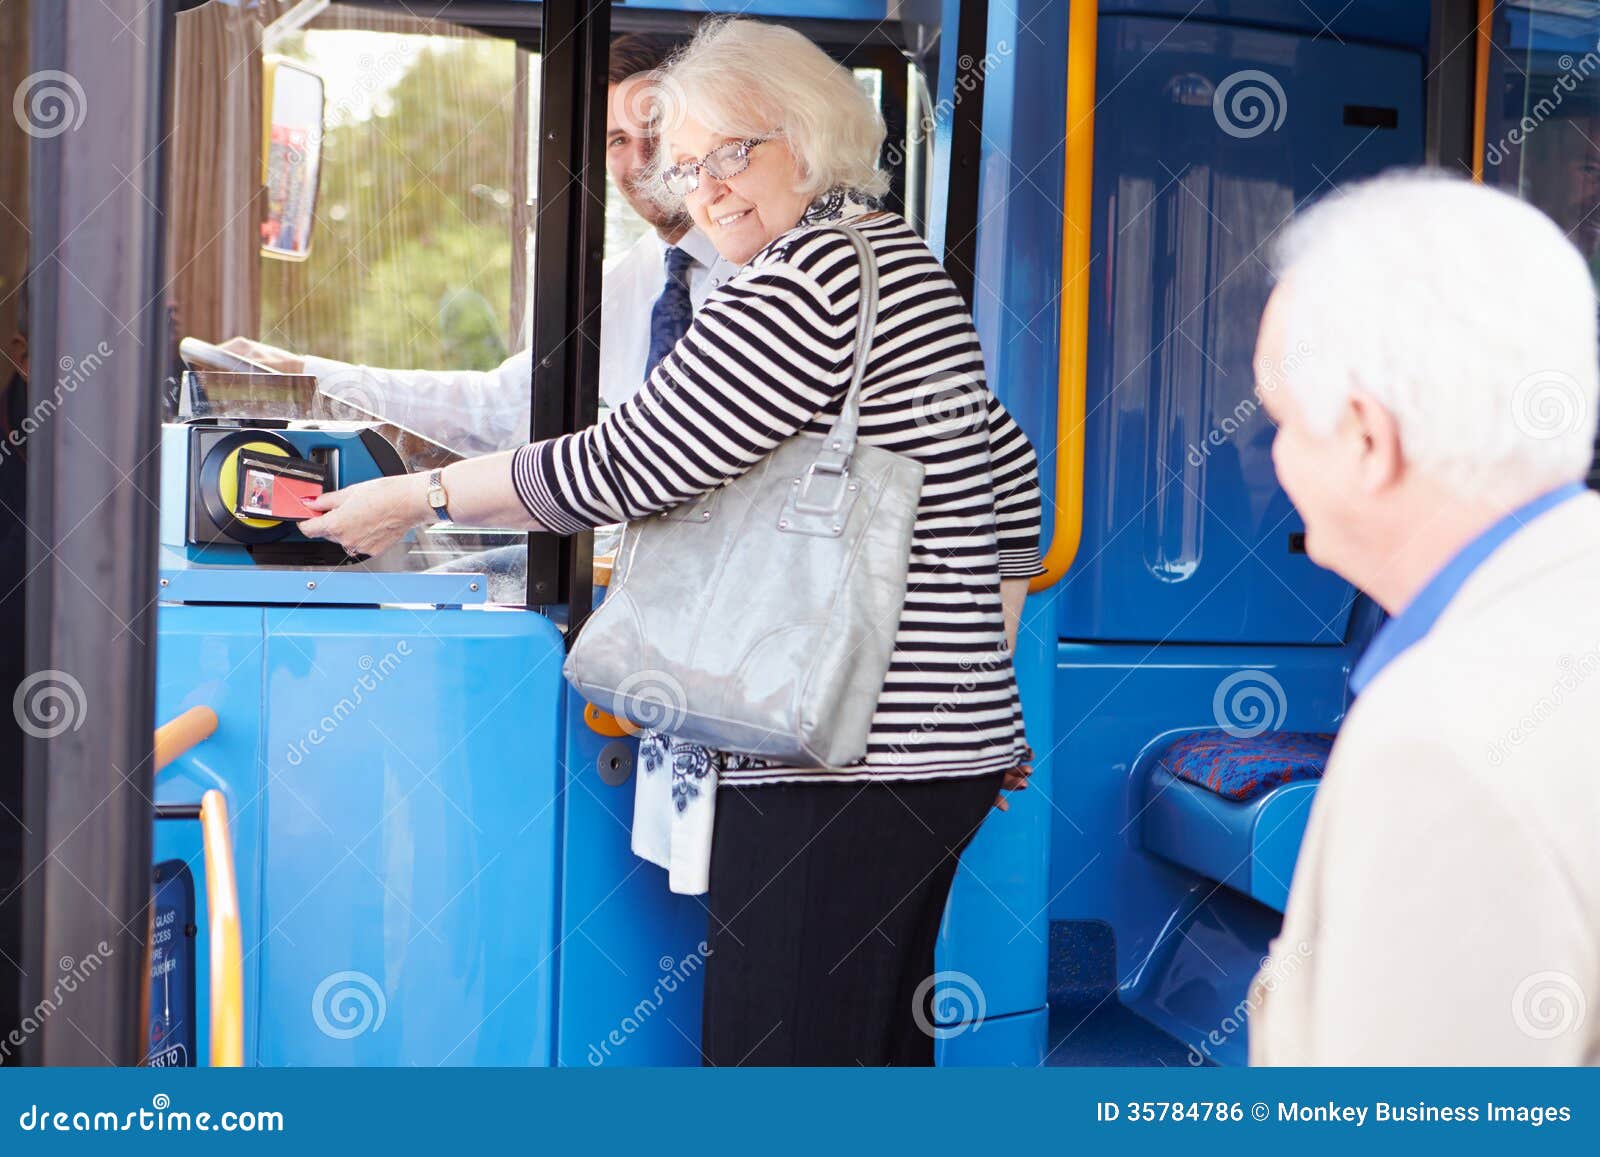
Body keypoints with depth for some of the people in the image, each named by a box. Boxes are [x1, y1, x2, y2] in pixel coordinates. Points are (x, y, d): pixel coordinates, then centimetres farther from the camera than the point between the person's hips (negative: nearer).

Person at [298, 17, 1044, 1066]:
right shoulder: (907, 261, 19)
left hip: (844, 763, -11)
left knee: (774, 1053, -6)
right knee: (878, 1051, 16)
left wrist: (415, 498, -2)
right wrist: (980, 677, 27)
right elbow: (1012, 472, 26)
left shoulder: (809, 275, -13)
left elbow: (624, 465, -13)